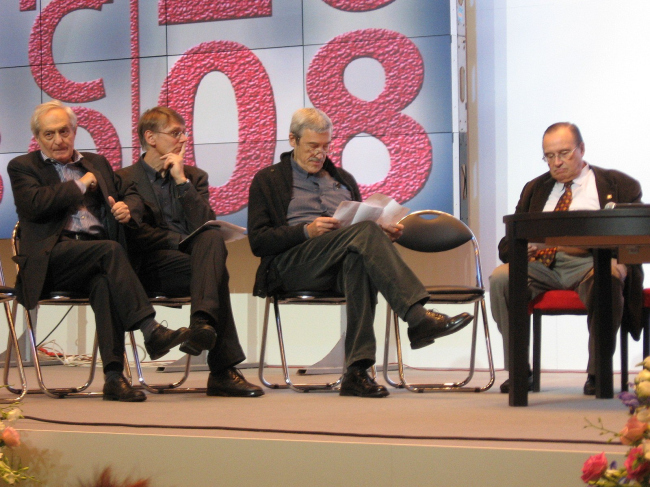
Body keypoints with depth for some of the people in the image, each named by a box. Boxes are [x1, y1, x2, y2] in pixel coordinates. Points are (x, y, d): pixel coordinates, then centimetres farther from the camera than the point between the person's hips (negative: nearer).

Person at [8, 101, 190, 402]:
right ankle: (151, 331, -41)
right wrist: (80, 184, 2)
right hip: (52, 258, -3)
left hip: (96, 258, 3)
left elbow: (130, 195, 23)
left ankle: (114, 376, -39)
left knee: (104, 283, -33)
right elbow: (36, 205, -7)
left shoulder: (97, 163, 27)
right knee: (110, 250, -33)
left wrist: (127, 208, -3)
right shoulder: (22, 167, 12)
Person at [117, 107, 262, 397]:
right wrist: (181, 241, -13)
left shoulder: (195, 177, 24)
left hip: (191, 256, 3)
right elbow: (135, 234, -4)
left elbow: (206, 225, 6)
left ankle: (202, 323, -54)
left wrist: (182, 180, 0)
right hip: (152, 265, -3)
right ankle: (222, 370, -41)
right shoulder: (123, 179, 11)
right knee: (216, 271, -34)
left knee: (212, 238, -35)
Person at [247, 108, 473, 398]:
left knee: (357, 259, -38)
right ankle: (418, 319, -47)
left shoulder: (343, 180, 32)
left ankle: (357, 372, -47)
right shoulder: (268, 181, 17)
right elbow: (258, 242, 5)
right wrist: (307, 230, -10)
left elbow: (361, 220, 30)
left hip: (339, 266, 4)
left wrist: (383, 233, 5)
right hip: (292, 264, -4)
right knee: (365, 232, -32)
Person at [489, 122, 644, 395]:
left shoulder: (619, 185, 13)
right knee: (500, 278, -26)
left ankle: (597, 373, -23)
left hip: (589, 263, -3)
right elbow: (508, 242, 20)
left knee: (606, 282, -38)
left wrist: (621, 260, -19)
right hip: (542, 265, 3)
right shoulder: (535, 188, 25)